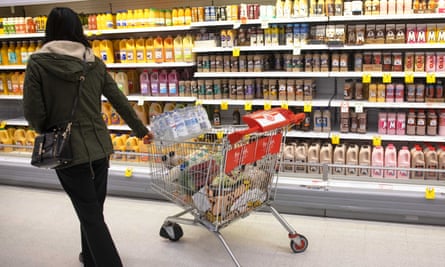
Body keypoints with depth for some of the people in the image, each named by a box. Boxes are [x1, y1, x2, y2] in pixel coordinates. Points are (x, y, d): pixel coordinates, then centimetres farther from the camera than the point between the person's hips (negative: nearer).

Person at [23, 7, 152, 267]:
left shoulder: (37, 64, -8)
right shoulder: (95, 63, 3)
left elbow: (33, 112, -10)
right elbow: (120, 101, 7)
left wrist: (48, 134, 11)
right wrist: (142, 131, 19)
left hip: (68, 150, -4)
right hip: (99, 146, 5)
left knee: (90, 214, 3)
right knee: (93, 208, 22)